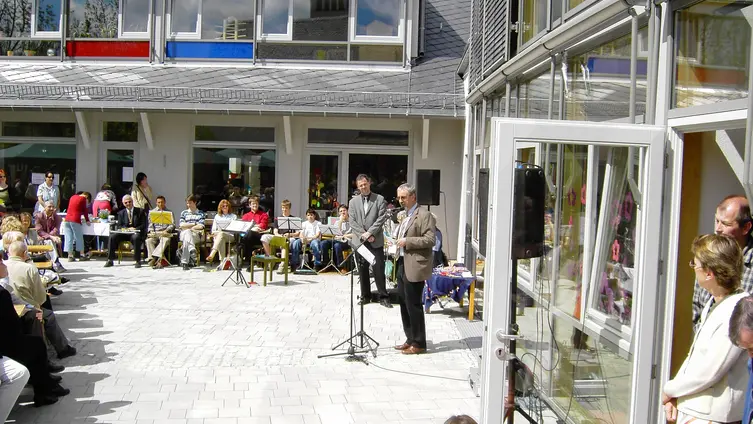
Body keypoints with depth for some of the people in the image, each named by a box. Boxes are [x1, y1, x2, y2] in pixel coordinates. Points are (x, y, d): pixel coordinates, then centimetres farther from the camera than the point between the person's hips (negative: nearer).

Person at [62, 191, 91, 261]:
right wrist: (87, 221, 12)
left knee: (69, 238, 4)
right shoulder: (83, 199, 1)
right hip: (75, 221, -6)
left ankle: (70, 256, 3)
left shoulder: (73, 197, 21)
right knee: (79, 238, 2)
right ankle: (82, 256, 5)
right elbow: (85, 211, 2)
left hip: (67, 220, 6)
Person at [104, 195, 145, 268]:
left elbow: (143, 225, 1)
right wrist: (126, 229, -11)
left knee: (136, 238, -38)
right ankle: (110, 260, -16)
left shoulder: (140, 212, 8)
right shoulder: (121, 213, 17)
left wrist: (135, 229, -17)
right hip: (124, 233, 3)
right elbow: (119, 226, 11)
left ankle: (138, 261, -31)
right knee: (112, 237, -22)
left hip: (136, 233, -3)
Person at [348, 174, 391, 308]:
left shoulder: (380, 199, 4)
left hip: (375, 240, -2)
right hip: (359, 240, 2)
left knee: (379, 269, -4)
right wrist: (363, 235, -9)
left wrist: (370, 233, -13)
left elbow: (382, 218, -5)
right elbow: (352, 222, 3)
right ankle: (365, 296, 16)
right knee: (362, 270, 7)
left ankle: (383, 297, 3)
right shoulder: (353, 202, 10)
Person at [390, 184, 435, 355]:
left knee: (414, 305, -4)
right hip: (402, 265, 9)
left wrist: (407, 242, -20)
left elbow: (430, 240, -18)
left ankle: (419, 343, 6)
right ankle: (410, 339, 22)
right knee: (404, 304, 12)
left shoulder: (424, 215, -10)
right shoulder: (406, 217, 19)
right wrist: (397, 240, 11)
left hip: (414, 267, -9)